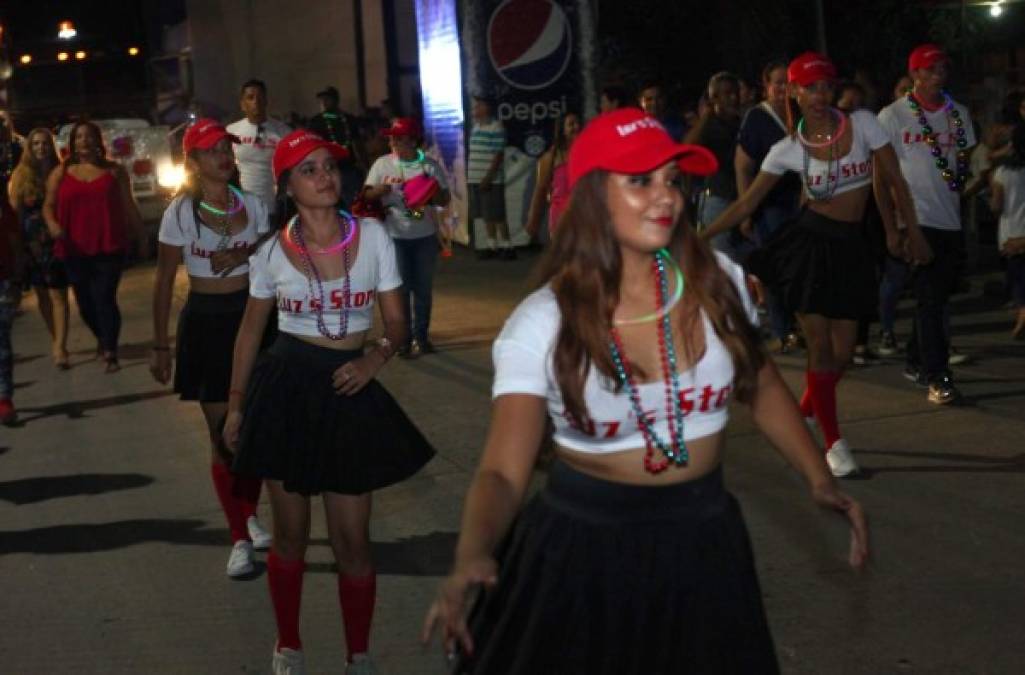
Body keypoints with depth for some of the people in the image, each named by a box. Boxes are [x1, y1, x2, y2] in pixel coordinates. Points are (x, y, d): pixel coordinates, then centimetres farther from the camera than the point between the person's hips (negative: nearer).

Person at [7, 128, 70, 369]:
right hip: (30, 241, 3)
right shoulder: (21, 175, 3)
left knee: (58, 295, -8)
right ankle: (55, 340, 29)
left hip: (56, 240, -3)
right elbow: (13, 206, -1)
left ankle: (60, 348, -14)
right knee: (42, 293, 13)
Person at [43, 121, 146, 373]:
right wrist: (51, 223, -15)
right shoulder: (61, 173, 8)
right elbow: (48, 205, 7)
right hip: (74, 249, 2)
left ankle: (110, 353, -6)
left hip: (109, 247, -2)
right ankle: (103, 338, 36)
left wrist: (142, 238, 11)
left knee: (105, 298, -11)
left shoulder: (114, 171, 7)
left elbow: (129, 207, 10)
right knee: (85, 300, 11)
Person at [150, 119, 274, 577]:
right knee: (222, 433, 1)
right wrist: (161, 345, -5)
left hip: (251, 316, 3)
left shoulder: (251, 205, 2)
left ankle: (250, 516, 31)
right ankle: (240, 539, 8)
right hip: (205, 321, -3)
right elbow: (164, 282, -4)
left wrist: (243, 256, -10)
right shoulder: (180, 212, -7)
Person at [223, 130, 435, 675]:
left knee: (352, 539, 2)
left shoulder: (372, 236, -2)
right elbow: (251, 329, 10)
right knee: (290, 534, 9)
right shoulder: (272, 252, -3)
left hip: (349, 391, 0)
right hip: (286, 388, 0)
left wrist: (375, 358, -18)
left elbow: (397, 321, 3)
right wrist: (236, 404, 9)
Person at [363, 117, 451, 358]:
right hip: (395, 236, -1)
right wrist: (380, 190, -20)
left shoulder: (430, 166, -2)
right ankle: (404, 339, 11)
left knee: (424, 288, 9)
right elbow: (368, 195, 1)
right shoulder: (383, 164, -2)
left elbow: (444, 200, 2)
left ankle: (421, 336, 21)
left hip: (425, 236, 1)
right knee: (400, 289, 2)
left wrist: (431, 193, -18)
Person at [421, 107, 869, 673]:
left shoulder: (716, 281, -6)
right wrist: (472, 556, -39)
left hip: (703, 535, 3)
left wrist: (819, 480, 1)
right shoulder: (541, 324, -16)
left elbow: (761, 386, 12)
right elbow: (503, 470, -20)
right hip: (584, 541, -2)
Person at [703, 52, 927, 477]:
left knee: (843, 351, 4)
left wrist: (912, 232, 4)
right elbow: (746, 204, -1)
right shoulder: (788, 149, -5)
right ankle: (834, 443, 8)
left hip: (851, 248, 2)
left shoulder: (862, 123, -4)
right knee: (820, 347, -2)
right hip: (811, 243, -2)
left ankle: (803, 414, 32)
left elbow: (894, 180, 3)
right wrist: (701, 237, -6)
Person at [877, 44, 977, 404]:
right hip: (916, 221, -5)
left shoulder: (958, 114, 10)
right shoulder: (892, 116, -3)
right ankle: (936, 378, -5)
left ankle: (916, 361, 28)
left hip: (951, 221, 5)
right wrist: (891, 224, -8)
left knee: (936, 296, 12)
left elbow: (965, 164, 19)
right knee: (930, 299, -8)